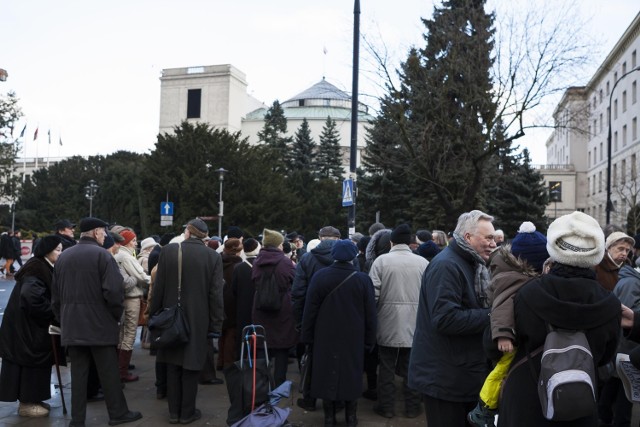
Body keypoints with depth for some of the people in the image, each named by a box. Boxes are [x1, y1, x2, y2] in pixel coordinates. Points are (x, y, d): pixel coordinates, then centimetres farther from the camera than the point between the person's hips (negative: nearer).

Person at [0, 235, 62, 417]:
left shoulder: (43, 268, 9)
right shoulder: (36, 270, -21)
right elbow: (31, 296, -32)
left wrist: (53, 312, 3)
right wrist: (53, 313, -21)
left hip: (32, 323, 9)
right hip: (25, 324, -9)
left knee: (34, 360, 14)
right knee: (30, 360, 0)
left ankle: (31, 399, 24)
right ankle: (26, 404, 11)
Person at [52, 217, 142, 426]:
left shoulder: (63, 256, 9)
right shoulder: (102, 254, -11)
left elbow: (55, 293, 13)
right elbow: (114, 291, -18)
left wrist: (62, 319, 20)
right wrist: (116, 316, -3)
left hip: (71, 325, 5)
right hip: (99, 323, -5)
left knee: (78, 372, 10)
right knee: (108, 371, 5)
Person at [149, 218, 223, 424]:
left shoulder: (168, 250, -5)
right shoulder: (213, 256, -8)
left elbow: (158, 286, -2)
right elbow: (216, 294, -7)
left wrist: (154, 314, 9)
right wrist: (215, 323, 0)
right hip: (197, 319, -1)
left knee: (173, 366, 12)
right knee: (190, 366, 8)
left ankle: (174, 411, 21)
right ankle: (187, 412, 17)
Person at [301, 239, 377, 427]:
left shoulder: (319, 276, -7)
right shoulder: (363, 279, -8)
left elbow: (310, 310, -3)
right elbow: (370, 314, -2)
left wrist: (307, 336, 7)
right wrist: (369, 340, 7)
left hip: (326, 336, 0)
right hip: (353, 337, 0)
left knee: (327, 373, 9)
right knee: (351, 374, 11)